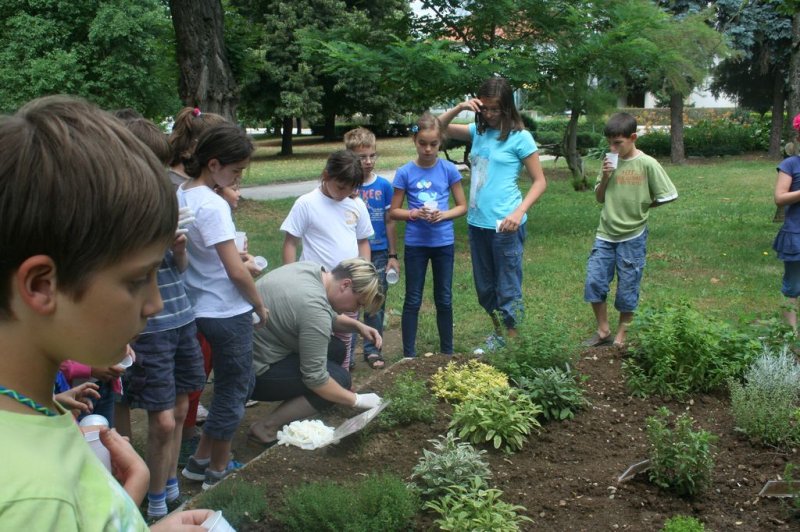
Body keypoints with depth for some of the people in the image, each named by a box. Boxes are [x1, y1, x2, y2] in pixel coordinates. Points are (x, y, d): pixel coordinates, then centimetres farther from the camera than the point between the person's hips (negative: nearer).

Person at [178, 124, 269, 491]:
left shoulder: (182, 195, 4)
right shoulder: (212, 205, -22)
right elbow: (236, 272, -21)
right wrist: (260, 307, -7)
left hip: (201, 308, 9)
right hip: (228, 312, -9)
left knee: (240, 384, 21)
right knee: (232, 391, 9)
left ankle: (201, 461, 30)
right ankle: (218, 471, 24)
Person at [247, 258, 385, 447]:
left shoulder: (313, 269, -1)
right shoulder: (314, 307, -28)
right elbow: (315, 378, -22)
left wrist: (358, 326, 4)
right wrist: (357, 400, -11)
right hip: (251, 371, -10)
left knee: (336, 349, 9)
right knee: (338, 378, -10)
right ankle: (267, 428, -7)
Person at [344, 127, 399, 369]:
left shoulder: (383, 185, 0)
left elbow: (389, 222, 5)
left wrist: (393, 256, 5)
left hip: (378, 253, 2)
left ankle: (372, 349, 23)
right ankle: (345, 352, 17)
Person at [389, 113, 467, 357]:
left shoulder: (448, 169, -4)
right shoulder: (405, 172, -6)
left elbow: (462, 206, 3)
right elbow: (394, 211, 1)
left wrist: (444, 214, -16)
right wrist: (414, 213, -18)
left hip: (444, 242, 1)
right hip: (415, 243, -1)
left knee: (444, 299, 11)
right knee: (413, 300, 7)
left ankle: (447, 352, 24)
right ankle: (409, 354, 16)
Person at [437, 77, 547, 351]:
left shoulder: (520, 137, -9)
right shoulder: (478, 131, 7)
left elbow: (539, 181, -7)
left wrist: (519, 212, -21)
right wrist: (459, 108, -3)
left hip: (505, 225, -6)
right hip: (477, 223, 7)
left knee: (508, 288, 2)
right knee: (485, 287, 18)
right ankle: (498, 336, 35)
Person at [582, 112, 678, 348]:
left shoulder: (647, 164, -11)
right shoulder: (610, 162, 2)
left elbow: (667, 196, -7)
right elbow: (600, 198, 8)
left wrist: (640, 206, 0)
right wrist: (605, 177, -9)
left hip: (632, 236, -4)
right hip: (605, 234, 4)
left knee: (627, 288, 6)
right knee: (594, 281, 1)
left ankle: (621, 335, 22)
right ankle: (603, 330, 18)